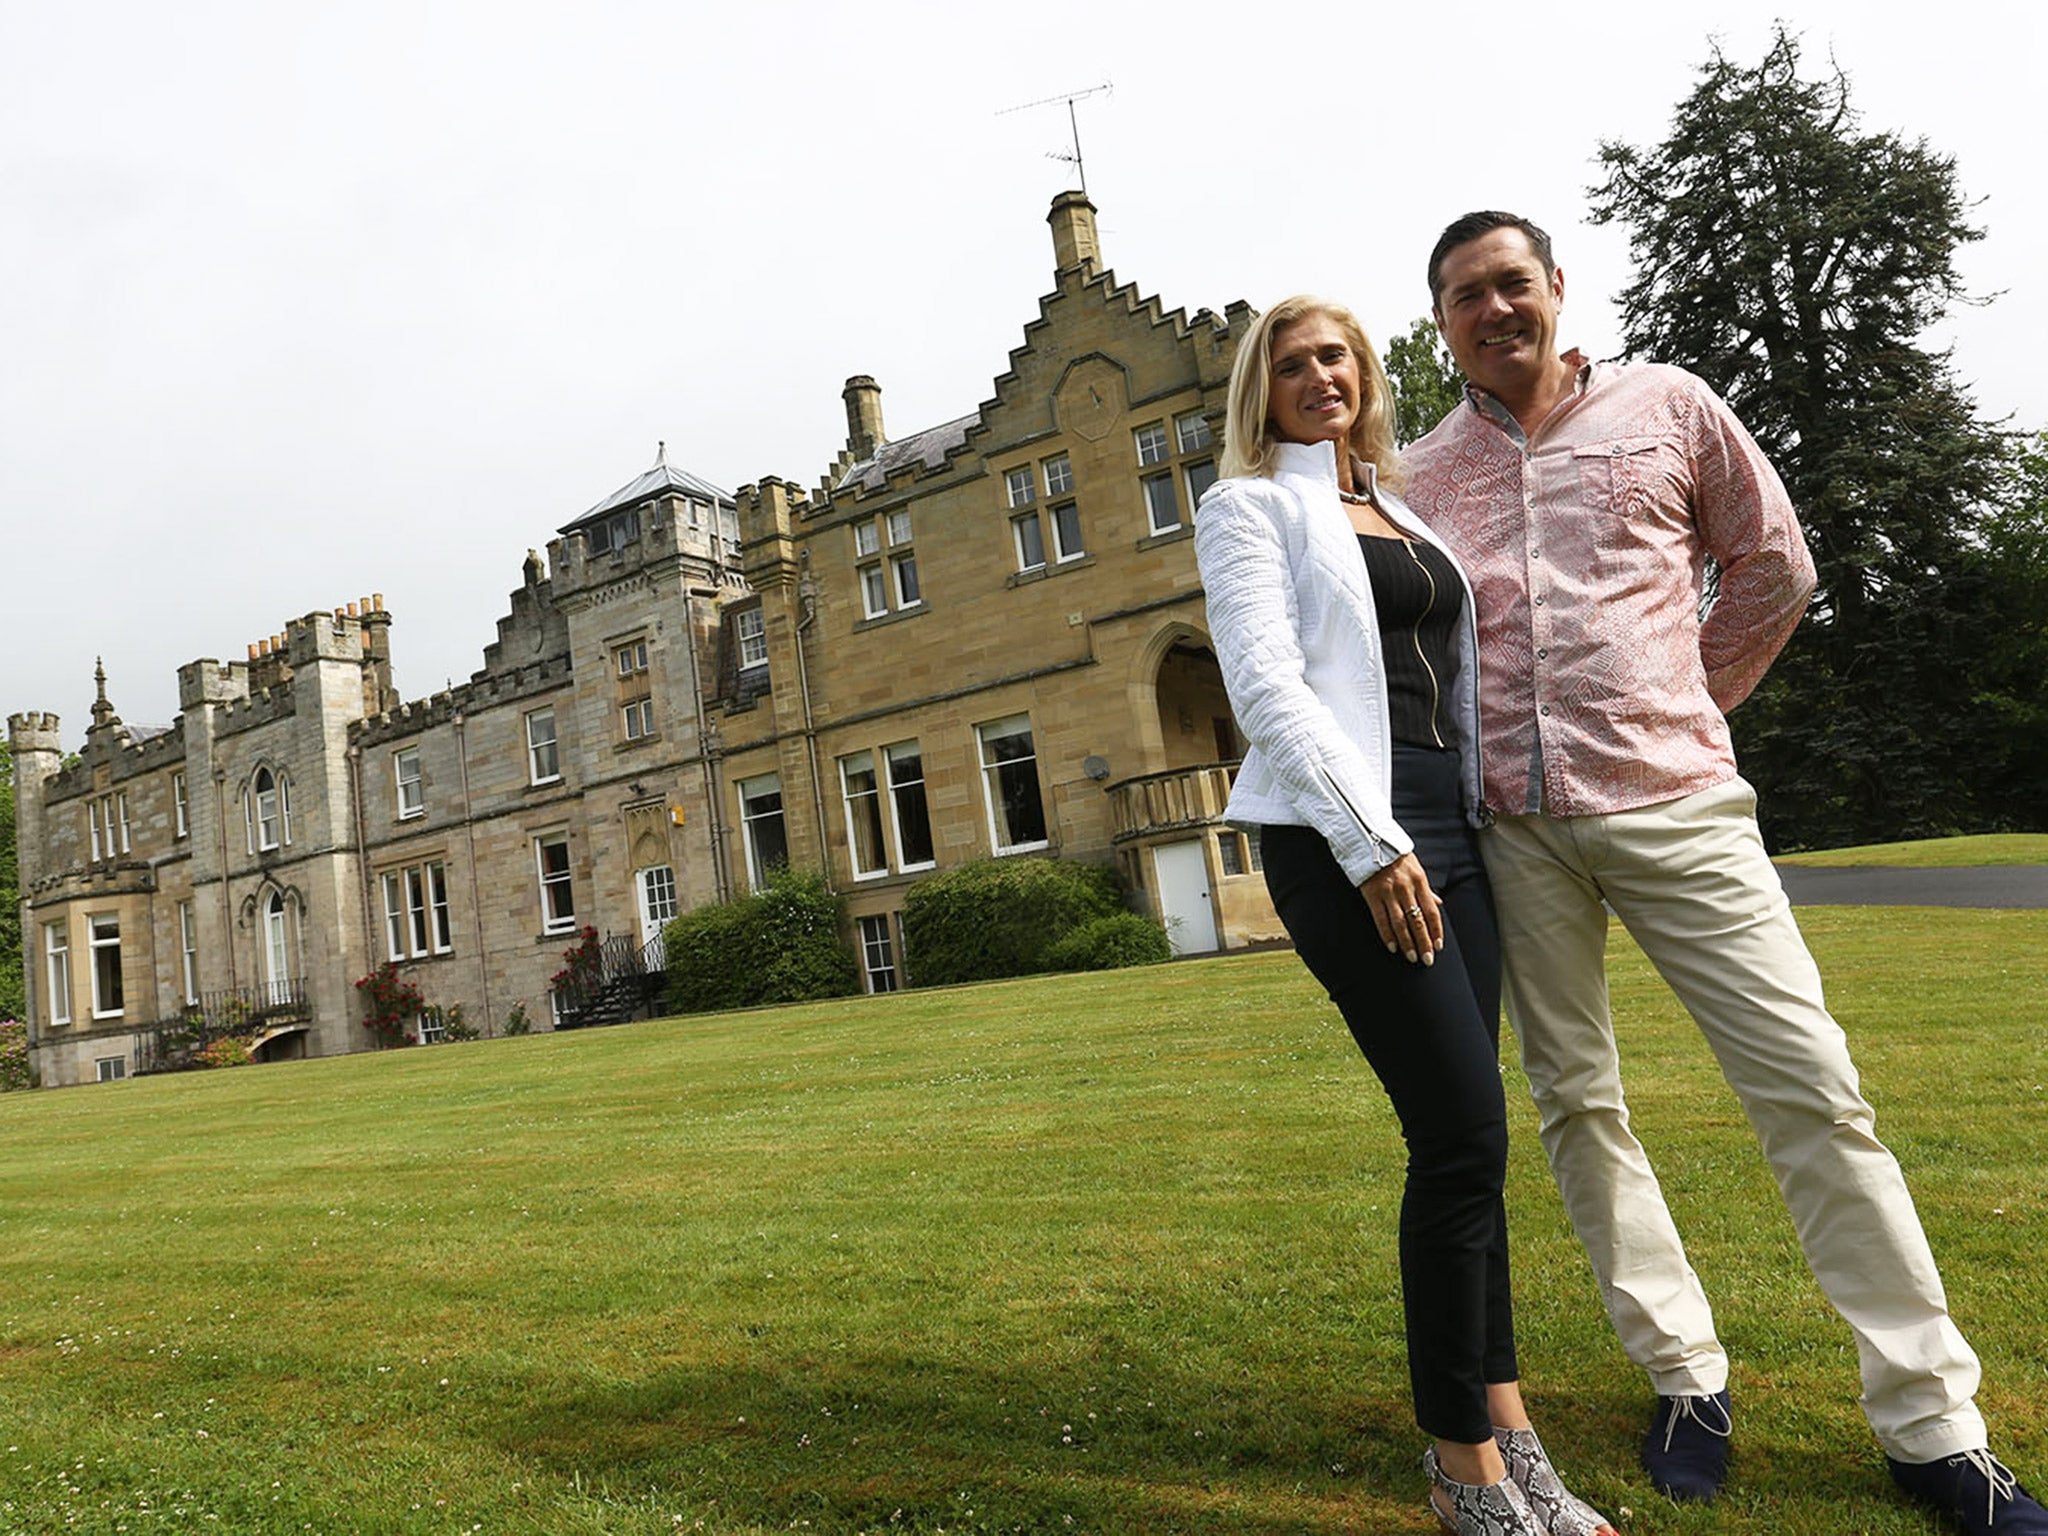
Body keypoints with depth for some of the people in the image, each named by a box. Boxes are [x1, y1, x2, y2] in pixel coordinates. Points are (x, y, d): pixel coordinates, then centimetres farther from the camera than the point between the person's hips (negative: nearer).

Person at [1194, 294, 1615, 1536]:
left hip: (1444, 830, 7)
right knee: (1467, 1131, -9)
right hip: (1340, 837, -7)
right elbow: (1268, 686, -9)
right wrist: (1370, 845, -17)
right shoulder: (1250, 505, 4)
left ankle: (1506, 1432, 17)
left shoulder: (1405, 513, 24)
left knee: (1465, 1136, 6)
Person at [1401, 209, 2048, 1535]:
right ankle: (1687, 1377, 23)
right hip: (1513, 823, 2)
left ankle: (1933, 1421, 12)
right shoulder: (1423, 478, 9)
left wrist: (1680, 709, 13)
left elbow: (1774, 566, 14)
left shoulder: (1667, 406, 7)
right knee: (1577, 1100, 6)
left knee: (1812, 1086, -3)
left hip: (1673, 800, -1)